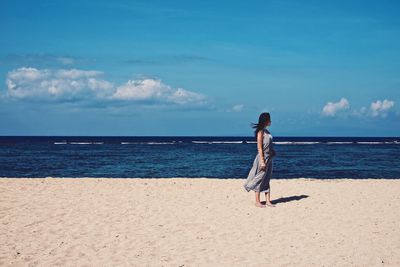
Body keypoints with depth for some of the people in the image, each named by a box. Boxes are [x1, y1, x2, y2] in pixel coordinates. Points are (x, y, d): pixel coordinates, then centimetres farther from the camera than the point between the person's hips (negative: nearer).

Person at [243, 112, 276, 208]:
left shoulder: (266, 131, 11)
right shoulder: (261, 131, -13)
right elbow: (259, 147, -16)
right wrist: (262, 161, -19)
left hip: (269, 158, 8)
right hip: (263, 158, -8)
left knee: (266, 180, 10)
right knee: (259, 180, 0)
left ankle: (268, 201, 13)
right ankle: (257, 201, 8)